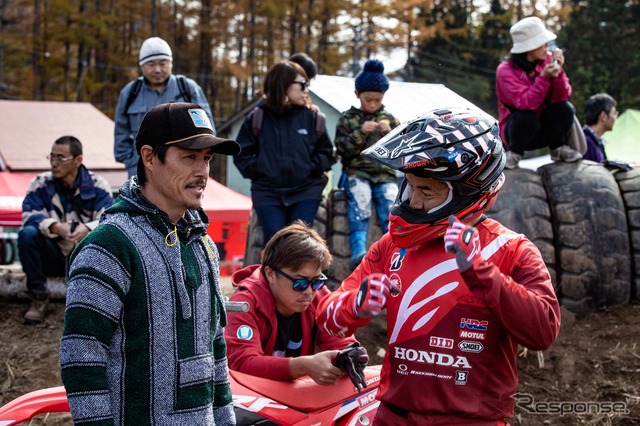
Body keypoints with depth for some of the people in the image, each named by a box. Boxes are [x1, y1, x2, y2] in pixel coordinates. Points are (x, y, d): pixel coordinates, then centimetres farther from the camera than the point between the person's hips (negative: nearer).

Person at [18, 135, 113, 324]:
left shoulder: (97, 185, -5)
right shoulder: (41, 183, -4)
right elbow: (30, 215, -16)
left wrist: (88, 228, -40)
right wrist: (56, 227, -38)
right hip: (52, 258, 1)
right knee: (27, 234, -27)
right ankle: (39, 297, -11)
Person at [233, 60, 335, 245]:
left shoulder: (311, 117, 5)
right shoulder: (257, 118, 3)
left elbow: (326, 152, 10)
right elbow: (242, 154, 9)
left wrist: (312, 168, -6)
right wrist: (257, 171, -6)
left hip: (306, 190, 0)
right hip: (267, 192, 0)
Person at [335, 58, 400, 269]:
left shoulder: (389, 119, 19)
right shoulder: (347, 118, 15)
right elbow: (342, 150, 4)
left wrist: (390, 133, -6)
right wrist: (360, 133, -10)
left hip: (384, 174, 2)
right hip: (357, 172, -2)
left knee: (391, 208, -27)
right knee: (359, 204, -33)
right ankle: (359, 253, -47)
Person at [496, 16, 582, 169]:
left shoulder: (548, 59, -7)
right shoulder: (505, 70, -19)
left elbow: (562, 97, -14)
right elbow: (525, 103, -30)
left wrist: (558, 71, -28)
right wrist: (543, 77, -37)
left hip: (544, 128, 4)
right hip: (518, 126, -4)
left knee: (565, 108, -23)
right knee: (526, 117, -35)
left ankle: (558, 149, 2)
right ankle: (515, 152, -5)